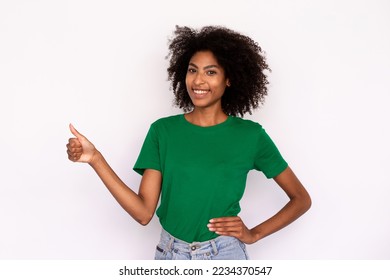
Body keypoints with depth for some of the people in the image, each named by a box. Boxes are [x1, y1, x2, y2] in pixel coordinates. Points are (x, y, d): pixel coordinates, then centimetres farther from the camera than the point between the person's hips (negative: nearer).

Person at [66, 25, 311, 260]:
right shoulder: (163, 130, -4)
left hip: (225, 257, -1)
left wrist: (254, 234, -8)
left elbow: (301, 199, 1)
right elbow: (144, 212, -10)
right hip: (170, 255, 2)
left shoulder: (250, 135, -7)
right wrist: (95, 159, -16)